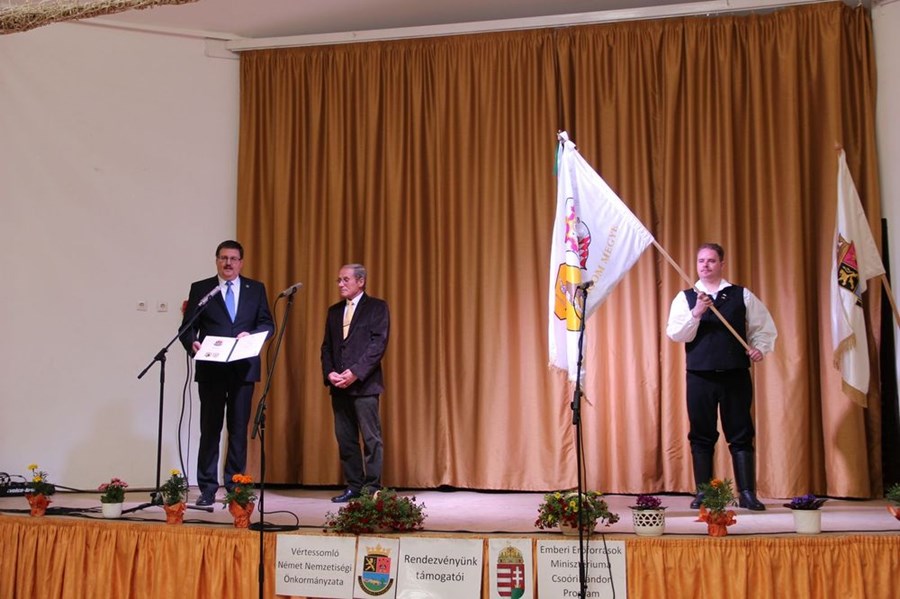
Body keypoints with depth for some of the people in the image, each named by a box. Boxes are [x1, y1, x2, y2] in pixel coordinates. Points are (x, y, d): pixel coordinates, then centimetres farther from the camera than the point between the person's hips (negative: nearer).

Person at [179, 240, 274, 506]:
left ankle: (236, 487, 13)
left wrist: (250, 335, -13)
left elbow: (268, 325, 7)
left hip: (243, 369, 1)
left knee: (239, 429, 6)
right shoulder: (200, 289, 7)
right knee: (210, 429, 1)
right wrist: (192, 343, -18)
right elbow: (187, 327, 3)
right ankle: (207, 489, 7)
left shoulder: (256, 289, 10)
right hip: (211, 369, -1)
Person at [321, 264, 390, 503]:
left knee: (371, 438, -3)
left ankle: (372, 487, 2)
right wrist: (329, 373, -3)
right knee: (345, 438, 7)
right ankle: (353, 486, 14)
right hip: (338, 385, 6)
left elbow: (378, 344, -9)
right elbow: (326, 346, 15)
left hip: (364, 384, -6)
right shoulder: (334, 311, 17)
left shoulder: (377, 307, 0)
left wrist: (355, 372, -16)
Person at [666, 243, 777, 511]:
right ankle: (702, 493, 13)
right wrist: (696, 313, -18)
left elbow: (765, 327, 14)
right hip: (700, 376, 0)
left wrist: (760, 347, -4)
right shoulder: (685, 298, 6)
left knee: (741, 435, 1)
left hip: (736, 374, 0)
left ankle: (747, 493, 6)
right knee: (701, 436, 5)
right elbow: (675, 334, -5)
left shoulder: (742, 295, 8)